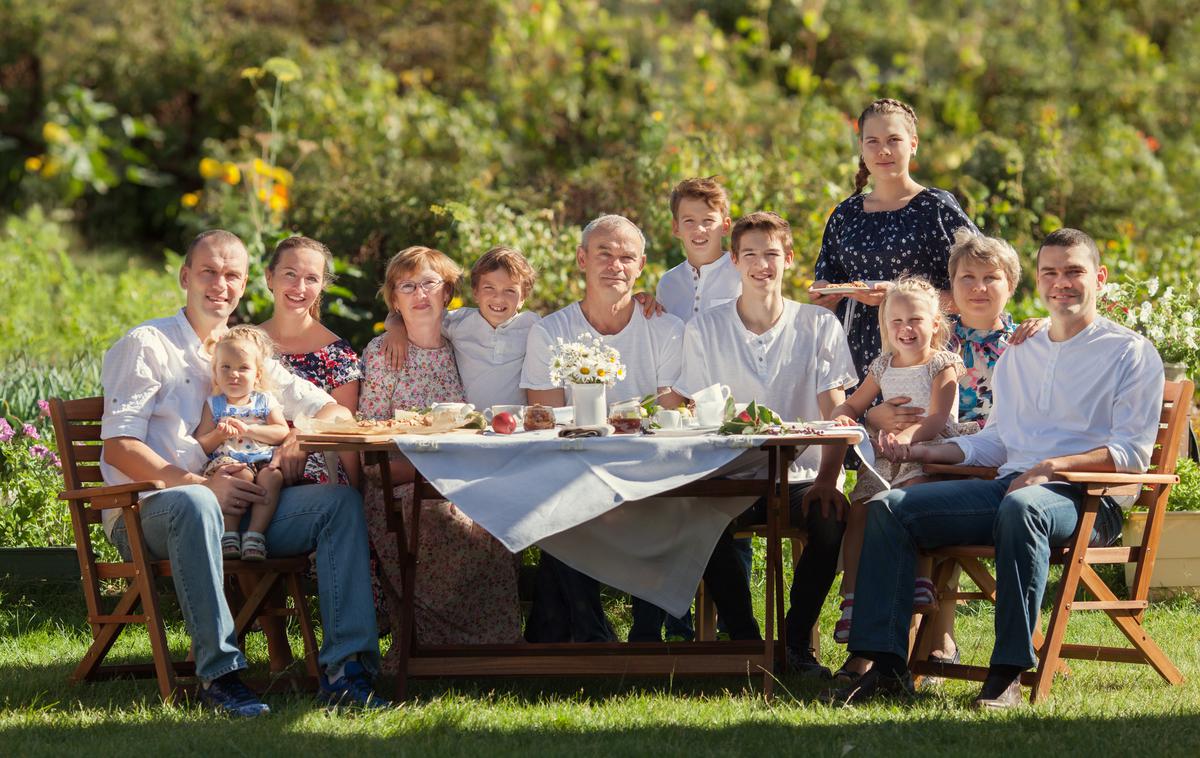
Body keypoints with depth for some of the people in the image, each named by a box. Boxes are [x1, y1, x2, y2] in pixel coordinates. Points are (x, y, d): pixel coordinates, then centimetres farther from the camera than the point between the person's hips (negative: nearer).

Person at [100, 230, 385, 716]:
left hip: (236, 510, 6)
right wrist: (202, 485, -21)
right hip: (147, 511, -6)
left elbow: (334, 411, 19)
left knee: (342, 501, -14)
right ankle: (219, 672, -36)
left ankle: (345, 667, -25)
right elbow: (120, 448, -9)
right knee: (195, 504, -41)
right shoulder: (146, 345, 3)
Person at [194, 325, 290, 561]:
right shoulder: (213, 405, 16)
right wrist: (219, 434, -11)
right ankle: (229, 533, -32)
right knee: (241, 476, -35)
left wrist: (248, 429, -8)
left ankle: (255, 534, -33)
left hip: (263, 460, 1)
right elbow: (200, 446, 9)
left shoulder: (265, 401, 18)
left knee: (272, 476, -33)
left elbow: (282, 432, 3)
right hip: (226, 460, -1)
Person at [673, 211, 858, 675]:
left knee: (830, 518, -33)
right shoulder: (704, 330, 7)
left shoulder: (819, 326, 6)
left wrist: (826, 479, -19)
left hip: (800, 476, 0)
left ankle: (796, 641, -14)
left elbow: (835, 413, -1)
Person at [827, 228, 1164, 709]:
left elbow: (1133, 453, -6)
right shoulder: (1018, 355, 25)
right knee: (889, 507, -12)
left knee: (1020, 506, -42)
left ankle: (1009, 673, -41)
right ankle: (886, 665, -19)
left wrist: (1052, 467, -18)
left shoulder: (1131, 353, 5)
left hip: (1082, 498, -6)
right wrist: (922, 452, 9)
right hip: (1009, 485, 7)